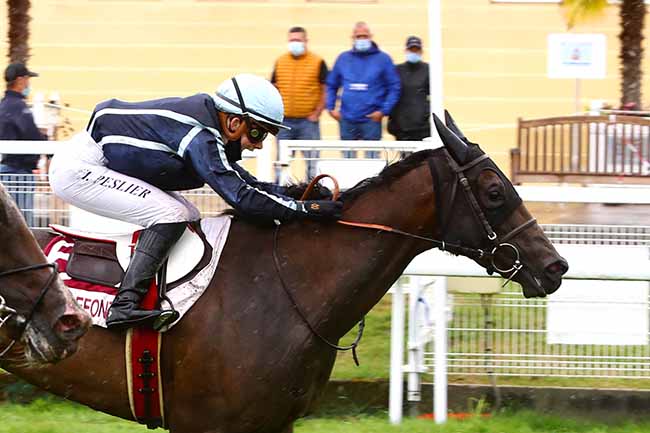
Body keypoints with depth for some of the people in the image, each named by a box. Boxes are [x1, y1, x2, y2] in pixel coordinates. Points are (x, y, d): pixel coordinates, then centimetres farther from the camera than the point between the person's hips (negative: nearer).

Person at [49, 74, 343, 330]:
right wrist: (305, 209, -27)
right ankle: (125, 305, -26)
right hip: (77, 170, -11)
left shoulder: (208, 130, 5)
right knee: (172, 214, -20)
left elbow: (245, 183, 13)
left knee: (188, 217, 8)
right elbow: (241, 198, -30)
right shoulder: (199, 137, -26)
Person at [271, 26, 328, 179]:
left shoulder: (317, 62, 0)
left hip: (308, 120, -3)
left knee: (312, 162, -1)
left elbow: (326, 90, 0)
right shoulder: (280, 62, 9)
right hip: (284, 121, 3)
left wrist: (316, 113, -8)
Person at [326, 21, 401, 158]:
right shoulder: (343, 58, 11)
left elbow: (394, 88, 1)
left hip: (371, 120, -3)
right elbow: (331, 85, 17)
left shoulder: (383, 59, 2)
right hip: (346, 120, 3)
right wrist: (331, 107, 4)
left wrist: (384, 111, -8)